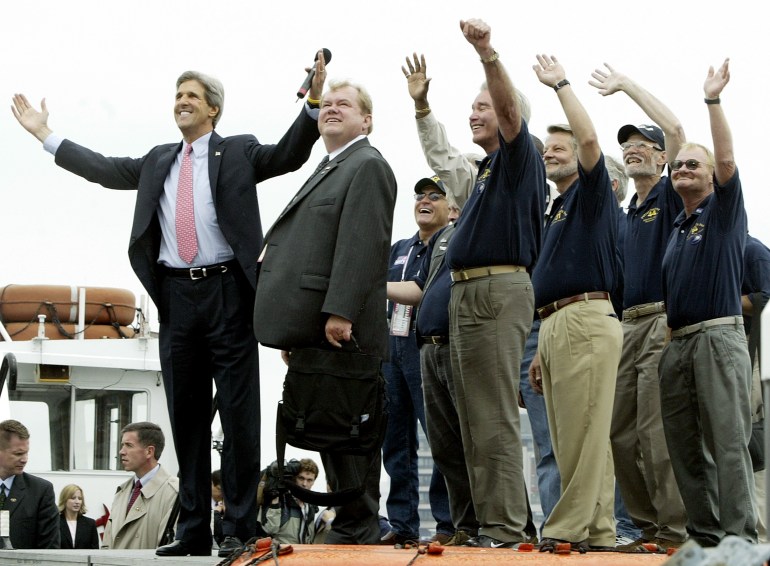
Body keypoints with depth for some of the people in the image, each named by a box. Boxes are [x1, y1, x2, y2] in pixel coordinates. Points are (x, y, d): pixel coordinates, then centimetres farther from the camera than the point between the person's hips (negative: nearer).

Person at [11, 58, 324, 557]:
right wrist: (45, 134, 21)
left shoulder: (239, 153, 6)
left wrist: (312, 105, -21)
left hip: (226, 292, -5)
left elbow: (289, 156, -6)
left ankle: (240, 528, -3)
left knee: (237, 410, -5)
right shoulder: (158, 161, 19)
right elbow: (105, 170, 20)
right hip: (176, 296, 5)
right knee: (186, 413, 6)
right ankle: (194, 530, 10)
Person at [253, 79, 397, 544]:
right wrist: (293, 331, 21)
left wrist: (341, 312, -24)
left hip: (343, 330, -10)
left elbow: (361, 244, -17)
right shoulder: (328, 171, 25)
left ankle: (357, 531, -5)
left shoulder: (367, 166, -6)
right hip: (314, 330, 10)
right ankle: (355, 526, 13)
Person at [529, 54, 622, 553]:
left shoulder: (592, 194, 3)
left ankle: (568, 529, -16)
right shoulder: (559, 211, 28)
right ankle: (598, 531, 6)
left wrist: (561, 85, -7)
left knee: (582, 433, -12)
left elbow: (590, 140, -17)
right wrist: (542, 352, 23)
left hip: (585, 319, -10)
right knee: (570, 436, 6)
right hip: (555, 325, 10)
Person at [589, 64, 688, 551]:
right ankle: (649, 525, 12)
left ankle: (675, 530, -9)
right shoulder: (627, 213, 22)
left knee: (656, 432, -13)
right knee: (620, 433, 5)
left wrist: (628, 86, -7)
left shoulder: (671, 196, 1)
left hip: (664, 321, -8)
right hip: (628, 324, 8)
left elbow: (676, 130, -14)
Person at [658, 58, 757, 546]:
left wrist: (713, 100, -13)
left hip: (718, 336, -7)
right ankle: (704, 533, 8)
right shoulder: (677, 226, 22)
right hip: (677, 340, 7)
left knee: (728, 440, -12)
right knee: (684, 445, 4)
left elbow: (727, 158, -11)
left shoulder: (724, 210, 4)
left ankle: (739, 537, -15)